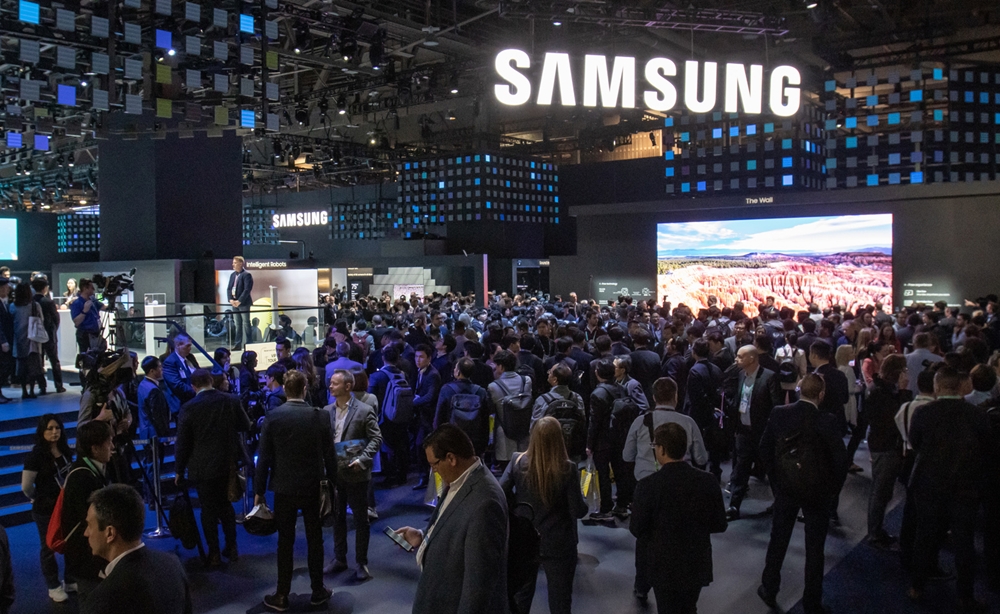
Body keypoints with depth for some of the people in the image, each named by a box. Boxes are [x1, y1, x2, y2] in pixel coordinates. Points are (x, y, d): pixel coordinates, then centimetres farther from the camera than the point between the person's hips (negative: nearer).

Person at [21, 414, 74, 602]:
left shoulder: (65, 451, 0)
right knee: (49, 547, 10)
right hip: (46, 509, -5)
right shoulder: (36, 455, -18)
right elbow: (26, 486, -14)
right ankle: (54, 586, 24)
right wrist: (38, 499, 1)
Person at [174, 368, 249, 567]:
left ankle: (214, 554, 14)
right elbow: (245, 426, 6)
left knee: (208, 509, 8)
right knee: (226, 505, 19)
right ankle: (231, 548, 25)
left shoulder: (189, 408, -14)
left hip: (203, 467, -3)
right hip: (227, 464, 3)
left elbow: (182, 442, -8)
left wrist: (179, 470, 3)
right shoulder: (231, 400, -7)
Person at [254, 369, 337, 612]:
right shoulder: (321, 416, -9)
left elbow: (264, 457, -7)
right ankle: (318, 591, 23)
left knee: (285, 542, 9)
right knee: (315, 540, 12)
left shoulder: (272, 416, -10)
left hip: (284, 487, 0)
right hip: (314, 487, 1)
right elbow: (329, 455, -5)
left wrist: (259, 490, 2)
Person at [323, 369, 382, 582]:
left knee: (361, 519, 6)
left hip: (356, 474, -5)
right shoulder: (327, 411, 5)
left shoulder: (364, 411, -9)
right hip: (334, 473, 5)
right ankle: (339, 559, 30)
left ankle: (362, 563, 17)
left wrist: (362, 460, -19)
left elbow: (376, 439, -9)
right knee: (337, 518, 16)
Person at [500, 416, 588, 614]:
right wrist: (583, 502, 6)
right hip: (557, 544, -3)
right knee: (559, 598, 14)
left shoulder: (517, 461, -12)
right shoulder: (567, 469, -19)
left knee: (521, 594, 22)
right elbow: (578, 511, -15)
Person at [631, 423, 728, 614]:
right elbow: (719, 525, -3)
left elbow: (637, 529, -12)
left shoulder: (648, 485, -22)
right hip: (698, 564, 3)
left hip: (665, 566, -3)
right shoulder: (709, 481, -13)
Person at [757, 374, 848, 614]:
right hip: (818, 491, -2)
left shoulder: (778, 413, -10)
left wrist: (776, 479, 10)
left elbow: (765, 449, -2)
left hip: (785, 488, 3)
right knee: (815, 549, 11)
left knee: (778, 541, 19)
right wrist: (833, 489, -1)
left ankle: (769, 591, 31)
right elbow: (840, 459, -17)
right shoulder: (827, 421, -20)